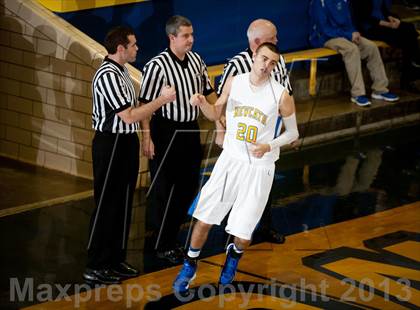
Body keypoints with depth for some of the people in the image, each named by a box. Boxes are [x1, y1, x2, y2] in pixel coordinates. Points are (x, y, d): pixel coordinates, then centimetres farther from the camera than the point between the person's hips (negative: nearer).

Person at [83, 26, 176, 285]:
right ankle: (95, 268, 4)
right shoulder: (108, 75, -21)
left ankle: (116, 260, 25)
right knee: (106, 206, -3)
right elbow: (129, 116, -22)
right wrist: (162, 100, -16)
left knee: (123, 204, 15)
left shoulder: (121, 71, 10)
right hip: (111, 145, -10)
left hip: (126, 143, 10)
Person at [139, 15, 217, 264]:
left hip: (191, 130, 7)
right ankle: (163, 246, 12)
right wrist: (147, 137, -17)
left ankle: (169, 231, 29)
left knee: (189, 185, 12)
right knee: (163, 188, 2)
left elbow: (208, 92, 15)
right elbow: (145, 103, -14)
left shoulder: (196, 60, 4)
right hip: (165, 131, -7)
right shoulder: (157, 66, -16)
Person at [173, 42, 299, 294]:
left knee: (243, 232, 1)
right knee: (204, 217, 2)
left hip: (259, 167, -2)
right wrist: (203, 104, -11)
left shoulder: (281, 96, -12)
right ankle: (190, 266, 23)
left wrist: (268, 146, -18)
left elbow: (292, 133, -1)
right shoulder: (234, 82, -3)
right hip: (230, 159, 2)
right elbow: (216, 114, 11)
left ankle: (235, 255, 36)